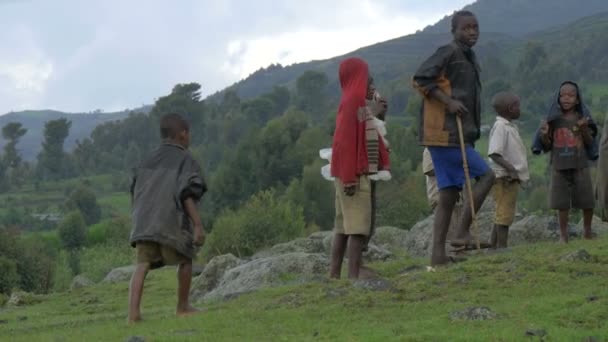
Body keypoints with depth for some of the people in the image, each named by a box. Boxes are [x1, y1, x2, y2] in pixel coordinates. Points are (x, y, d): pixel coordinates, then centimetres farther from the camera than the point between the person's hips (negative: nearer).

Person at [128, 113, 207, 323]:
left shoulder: (147, 162, 22)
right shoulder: (186, 161, 3)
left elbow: (135, 195, 22)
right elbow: (187, 196, -9)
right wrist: (198, 225, -12)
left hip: (143, 223, 5)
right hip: (171, 223, -5)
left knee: (142, 265, -2)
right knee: (185, 259, 16)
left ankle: (133, 311, -19)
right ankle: (183, 306, 24)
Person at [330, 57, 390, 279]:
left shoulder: (358, 101, 17)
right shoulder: (352, 101, -13)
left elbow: (370, 137, 19)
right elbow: (345, 140, -19)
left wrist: (382, 164, 8)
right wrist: (350, 177, -22)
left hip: (361, 172, 10)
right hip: (355, 175, -10)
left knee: (343, 227, 9)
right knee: (358, 227, -11)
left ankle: (335, 275, 11)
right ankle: (354, 276, -14)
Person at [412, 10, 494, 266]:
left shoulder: (469, 58, 18)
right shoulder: (448, 53, -9)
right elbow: (421, 79, -16)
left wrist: (473, 130, 17)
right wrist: (448, 101, -21)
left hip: (458, 135, 9)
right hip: (446, 134, -9)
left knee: (448, 197, 7)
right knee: (486, 175, -9)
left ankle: (438, 255, 7)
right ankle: (462, 233, -7)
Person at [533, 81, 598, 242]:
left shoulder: (582, 118, -1)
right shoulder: (553, 119, 1)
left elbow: (590, 143, -1)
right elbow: (547, 146, 5)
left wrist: (584, 129, -19)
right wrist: (545, 134, -16)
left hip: (580, 166, 0)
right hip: (559, 167, 0)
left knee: (587, 202, 4)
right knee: (562, 203, 2)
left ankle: (587, 231, 23)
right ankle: (563, 235, 10)